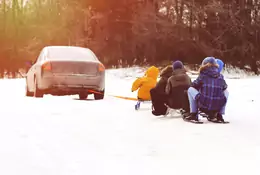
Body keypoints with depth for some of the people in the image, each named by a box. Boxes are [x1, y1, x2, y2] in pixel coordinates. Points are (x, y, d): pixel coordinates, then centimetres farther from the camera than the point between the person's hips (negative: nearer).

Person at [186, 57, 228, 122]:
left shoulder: (203, 75, 2)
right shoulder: (220, 76, 8)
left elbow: (194, 85, 13)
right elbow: (224, 87, 23)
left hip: (203, 105, -2)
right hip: (218, 106, 3)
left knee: (190, 89, 17)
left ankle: (194, 114, 15)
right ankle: (219, 115, 24)